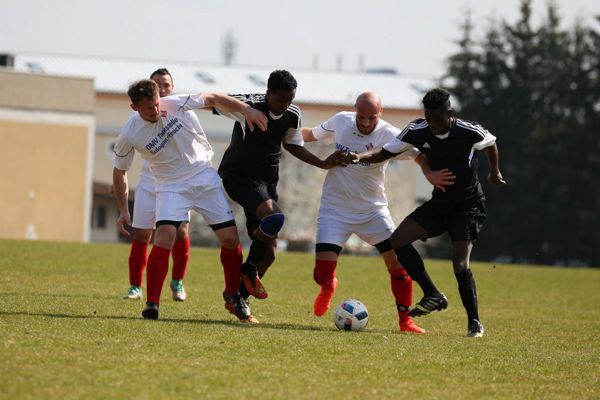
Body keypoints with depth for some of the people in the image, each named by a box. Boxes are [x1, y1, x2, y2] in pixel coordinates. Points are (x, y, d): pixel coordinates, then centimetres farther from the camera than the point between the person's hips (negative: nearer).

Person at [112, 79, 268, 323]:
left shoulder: (175, 105, -15)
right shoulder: (129, 135, -15)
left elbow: (212, 99, -1)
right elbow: (119, 171, 1)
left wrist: (246, 110, -9)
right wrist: (123, 211, 1)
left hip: (205, 177, 2)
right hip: (171, 186, -2)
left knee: (230, 238, -2)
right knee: (164, 236, -25)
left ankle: (233, 296, 20)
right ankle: (152, 305, -21)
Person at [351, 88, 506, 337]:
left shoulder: (470, 133, -21)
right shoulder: (417, 131, -13)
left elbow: (490, 144, 1)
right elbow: (385, 152, -9)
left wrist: (494, 173, 18)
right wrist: (361, 157, -29)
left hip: (468, 205, -5)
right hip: (439, 202, 5)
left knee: (460, 265, -19)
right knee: (398, 241, -13)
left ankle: (474, 321, 2)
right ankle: (433, 296, -1)